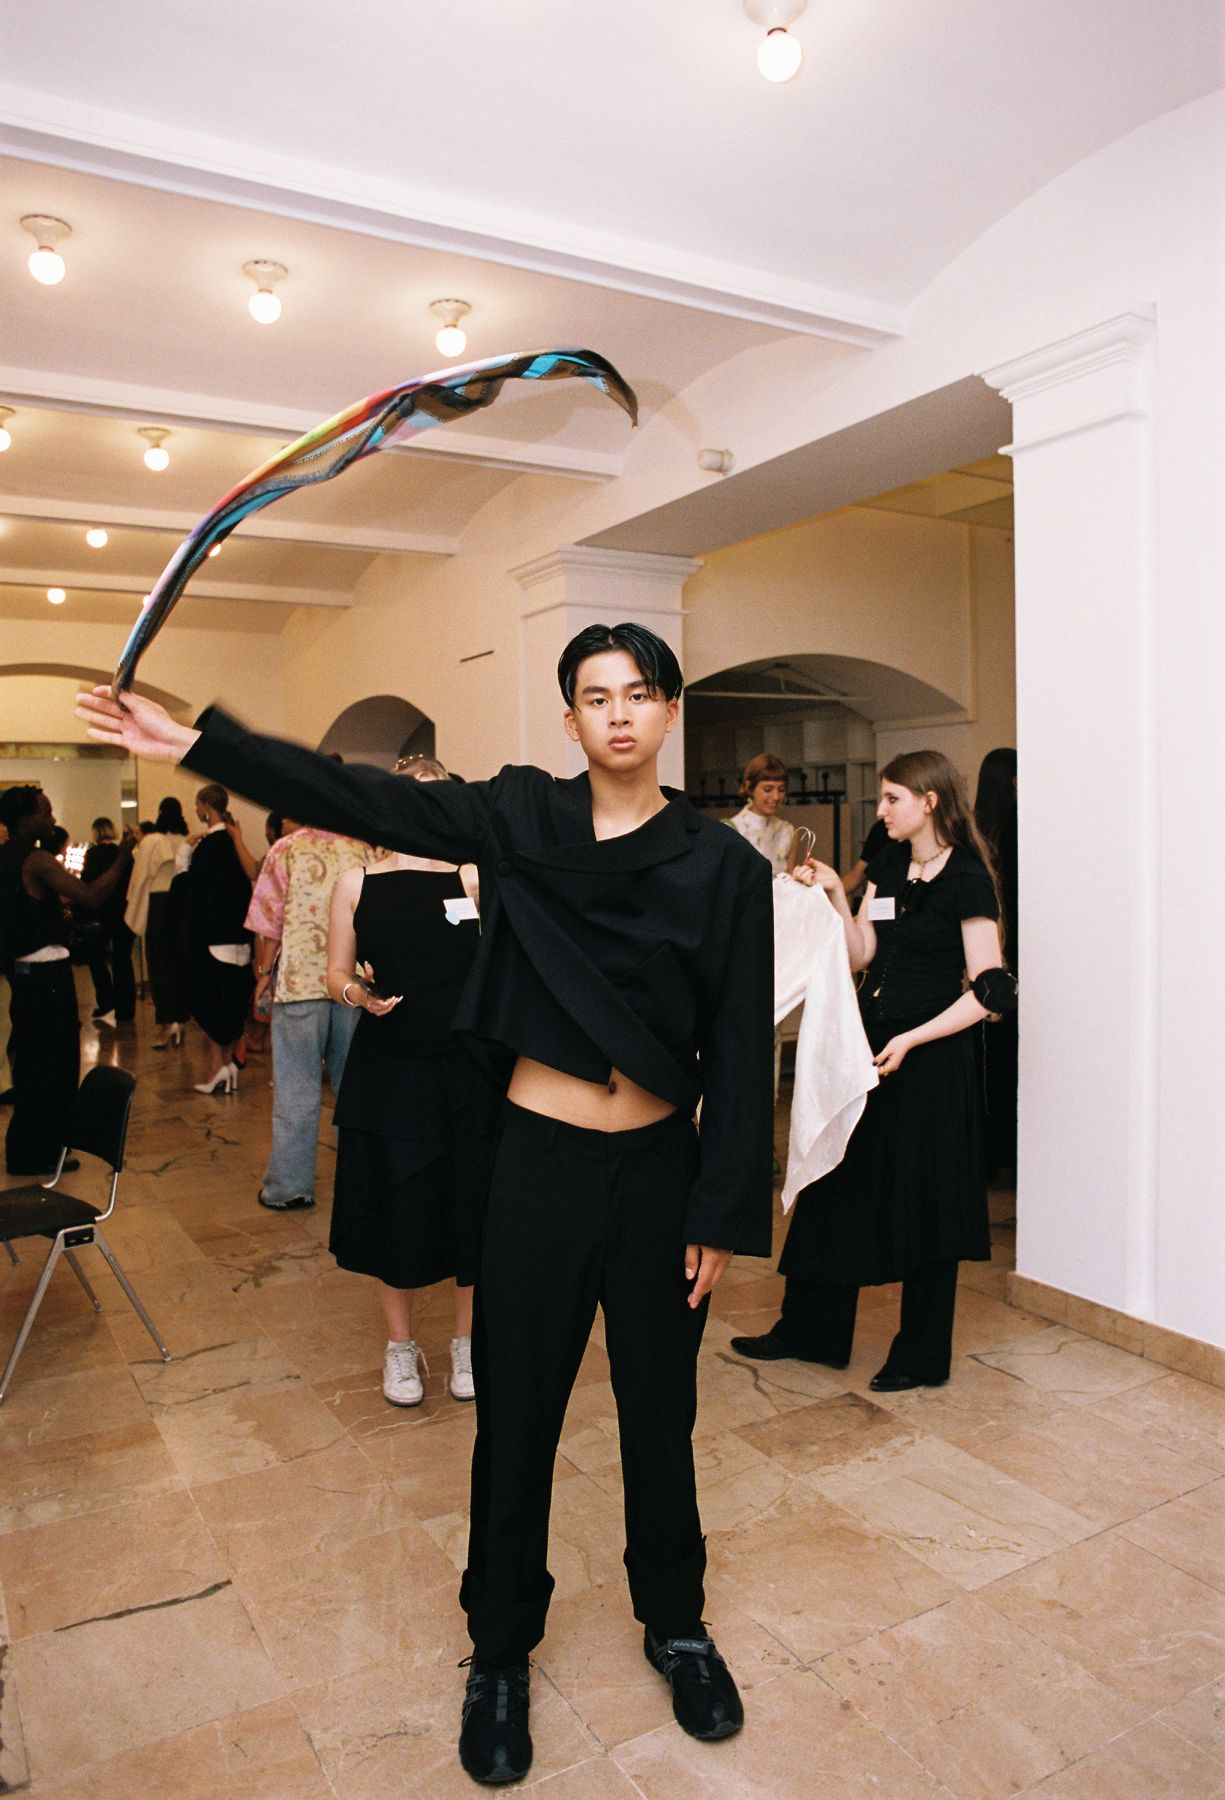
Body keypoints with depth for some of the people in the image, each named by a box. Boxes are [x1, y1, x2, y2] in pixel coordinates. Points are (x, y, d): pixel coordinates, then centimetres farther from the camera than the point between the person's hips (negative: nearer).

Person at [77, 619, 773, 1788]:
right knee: (516, 1408, 13)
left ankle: (675, 1625, 42)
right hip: (540, 1159, 1)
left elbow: (740, 1054, -5)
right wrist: (194, 742, -11)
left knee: (658, 1410, 16)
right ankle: (500, 1649, 37)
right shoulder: (522, 817, -2)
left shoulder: (723, 865, -5)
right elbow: (358, 799, -6)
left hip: (659, 1168, 0)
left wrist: (722, 1213, -5)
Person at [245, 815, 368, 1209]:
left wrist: (264, 971, 10)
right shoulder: (360, 848, 6)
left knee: (296, 1088, 3)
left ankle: (290, 1186, 9)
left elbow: (270, 921, -2)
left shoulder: (286, 851, -2)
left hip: (301, 980, -3)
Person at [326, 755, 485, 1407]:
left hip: (465, 1067, 0)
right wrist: (358, 993, -14)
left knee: (469, 1205, 8)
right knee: (394, 1209, 8)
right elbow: (336, 974, 6)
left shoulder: (472, 879, 2)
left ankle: (467, 1341, 30)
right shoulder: (356, 883, 3)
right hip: (385, 1068, 0)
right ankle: (400, 1346, 30)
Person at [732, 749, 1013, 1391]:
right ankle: (810, 1328, 28)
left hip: (928, 1053, -7)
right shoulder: (888, 866, 9)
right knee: (838, 1185, 13)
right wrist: (835, 894, -5)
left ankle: (922, 1356, 23)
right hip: (867, 1040, 7)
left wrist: (910, 1041, -20)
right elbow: (861, 954, 7)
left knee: (921, 1201, 5)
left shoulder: (967, 880, -12)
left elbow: (987, 991, -15)